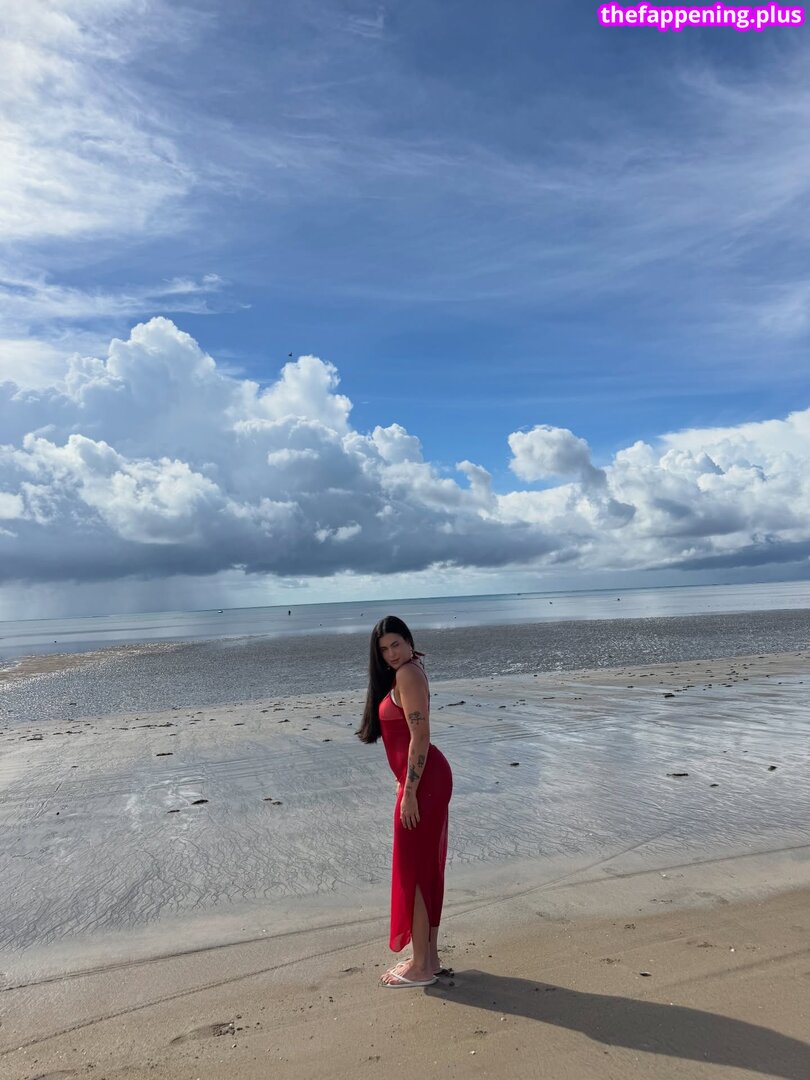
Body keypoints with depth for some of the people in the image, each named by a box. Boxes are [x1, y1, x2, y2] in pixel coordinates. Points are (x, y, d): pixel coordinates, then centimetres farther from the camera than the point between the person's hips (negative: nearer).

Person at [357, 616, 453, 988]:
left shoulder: (408, 675, -16)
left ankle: (420, 967, 14)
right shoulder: (403, 673, 14)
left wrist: (409, 792, -20)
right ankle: (430, 957, 29)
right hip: (427, 778, 11)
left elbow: (420, 736, -20)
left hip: (422, 781, -11)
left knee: (412, 871, 1)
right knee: (426, 868, 17)